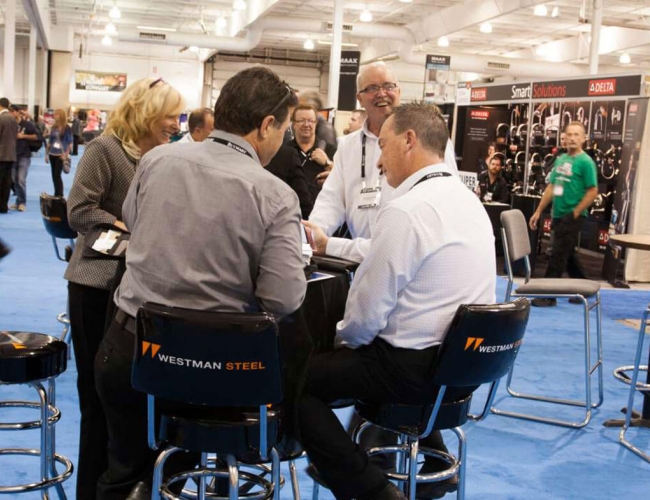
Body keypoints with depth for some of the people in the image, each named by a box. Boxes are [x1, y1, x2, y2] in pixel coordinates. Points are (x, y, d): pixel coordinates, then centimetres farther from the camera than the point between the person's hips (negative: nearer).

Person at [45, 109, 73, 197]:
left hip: (61, 155, -6)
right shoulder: (53, 127, 10)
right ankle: (57, 195, 15)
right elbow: (49, 141, 16)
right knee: (54, 175, 8)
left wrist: (66, 154, -16)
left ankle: (60, 195, -6)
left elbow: (70, 143, -8)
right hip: (52, 154, 6)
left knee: (57, 175, -11)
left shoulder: (67, 128, -7)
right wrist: (46, 153, 15)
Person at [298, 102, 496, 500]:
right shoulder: (467, 199, 7)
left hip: (414, 367, -9)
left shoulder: (407, 209, -22)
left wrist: (341, 335, 2)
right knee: (352, 352, 32)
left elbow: (366, 313, -19)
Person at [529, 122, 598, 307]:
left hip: (572, 217, -8)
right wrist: (538, 211, 11)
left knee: (558, 256, -7)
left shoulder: (585, 162, -10)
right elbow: (551, 187, 15)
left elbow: (593, 191, -13)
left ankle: (549, 296, -1)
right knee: (567, 255, 16)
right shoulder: (560, 160, 11)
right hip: (558, 215, 8)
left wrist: (575, 213, -15)